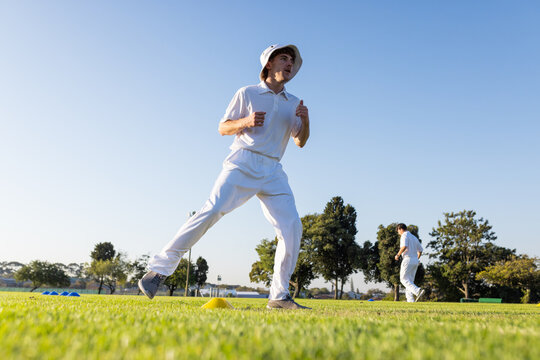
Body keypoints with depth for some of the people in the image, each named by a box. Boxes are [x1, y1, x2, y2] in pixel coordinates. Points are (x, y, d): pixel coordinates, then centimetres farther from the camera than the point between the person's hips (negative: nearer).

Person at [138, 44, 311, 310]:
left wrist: (305, 121, -1)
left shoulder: (294, 104, 20)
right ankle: (159, 269, -16)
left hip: (273, 173, 4)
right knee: (212, 211, -23)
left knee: (292, 227, -10)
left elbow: (300, 142, 19)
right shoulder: (247, 94, 10)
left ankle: (279, 296, -1)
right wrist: (245, 121, -11)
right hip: (242, 164, -4)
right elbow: (222, 128, 9)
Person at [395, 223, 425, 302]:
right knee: (410, 280, 11)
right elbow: (420, 250, 22)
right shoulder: (414, 237, 20)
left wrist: (398, 255, -12)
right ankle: (410, 299, 6)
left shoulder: (404, 236, -6)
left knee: (404, 279, -5)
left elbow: (404, 246, -24)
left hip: (408, 259, -8)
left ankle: (418, 291, -24)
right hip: (415, 261, 9)